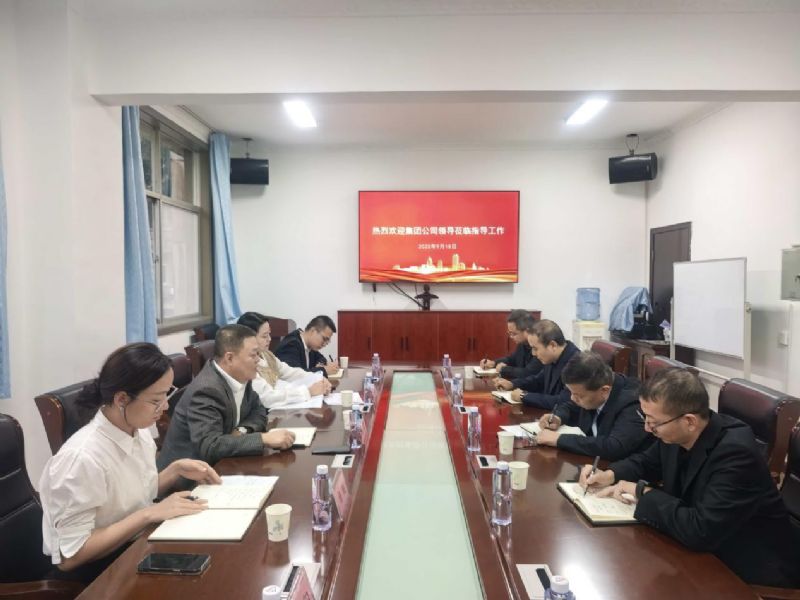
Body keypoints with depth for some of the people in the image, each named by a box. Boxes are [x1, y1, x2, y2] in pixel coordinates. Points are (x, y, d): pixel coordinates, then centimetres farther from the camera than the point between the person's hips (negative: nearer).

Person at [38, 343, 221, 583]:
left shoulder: (137, 431, -5)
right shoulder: (83, 458, -27)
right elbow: (70, 556, -22)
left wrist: (176, 470, -6)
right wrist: (151, 514, -24)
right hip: (99, 568, -7)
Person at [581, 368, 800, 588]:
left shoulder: (736, 452, -31)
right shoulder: (675, 433, -9)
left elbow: (699, 532, -35)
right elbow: (648, 461, 13)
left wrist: (643, 493, -22)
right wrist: (611, 475, -6)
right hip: (703, 550, 7)